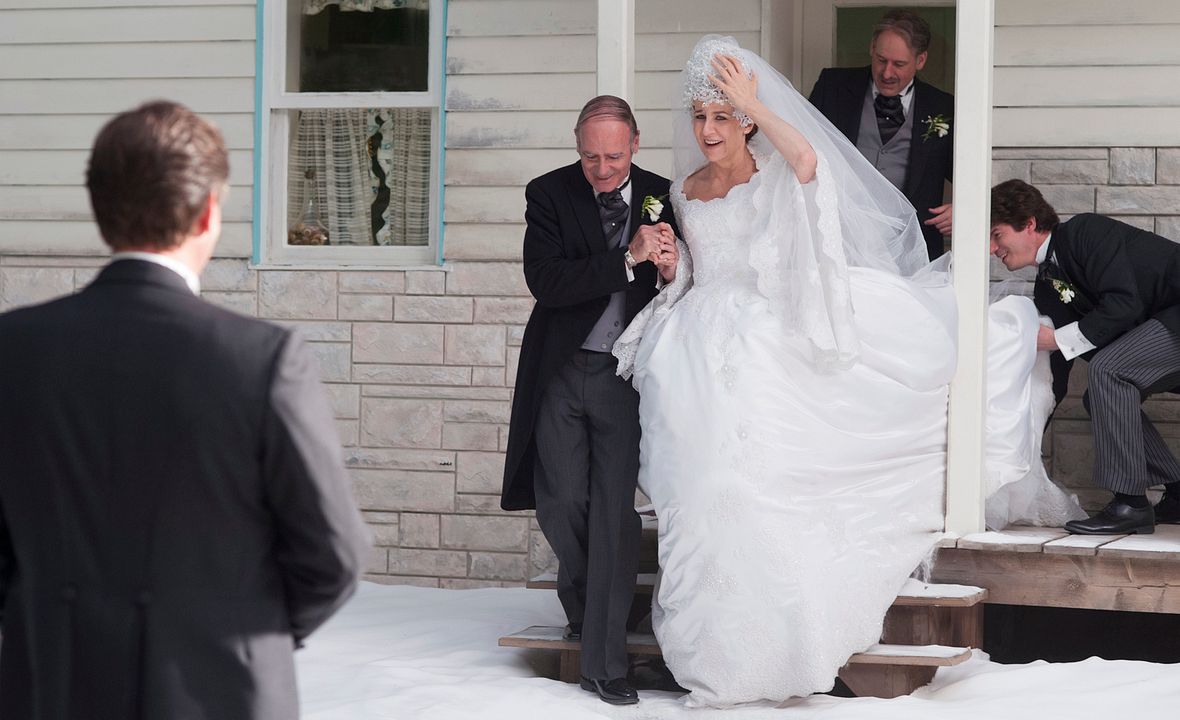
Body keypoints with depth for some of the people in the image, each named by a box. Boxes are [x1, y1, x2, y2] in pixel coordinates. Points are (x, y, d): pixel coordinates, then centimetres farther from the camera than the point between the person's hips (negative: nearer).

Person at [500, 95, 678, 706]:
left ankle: (604, 663, 0)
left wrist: (673, 270, -14)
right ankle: (583, 604, 36)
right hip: (560, 373, 0)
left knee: (615, 513, -4)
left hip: (626, 375, 0)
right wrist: (628, 259, -23)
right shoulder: (550, 194, -4)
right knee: (561, 506, 5)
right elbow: (545, 283, -18)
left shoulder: (662, 198, 1)